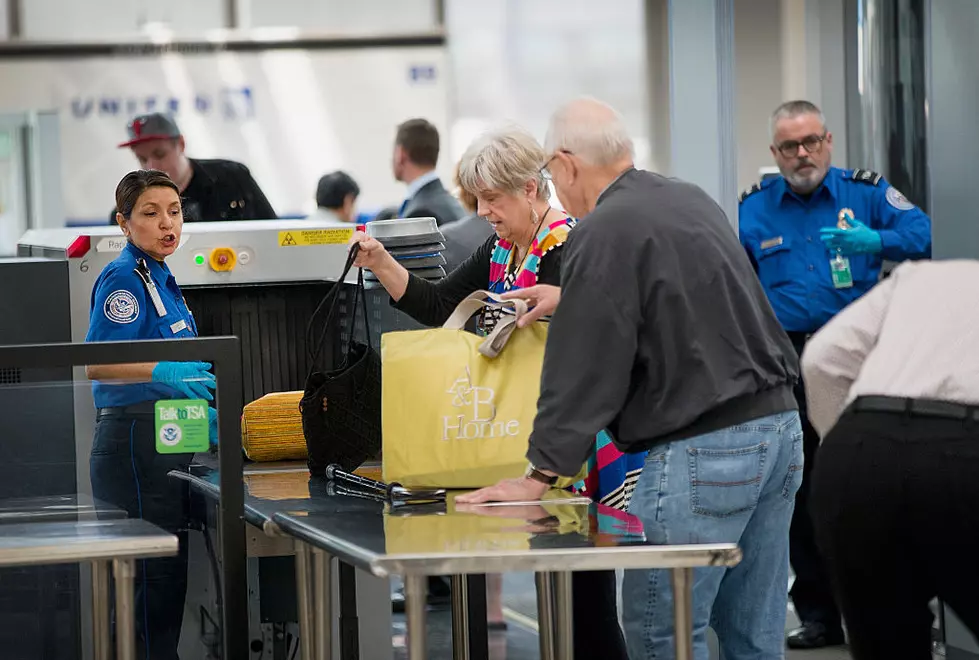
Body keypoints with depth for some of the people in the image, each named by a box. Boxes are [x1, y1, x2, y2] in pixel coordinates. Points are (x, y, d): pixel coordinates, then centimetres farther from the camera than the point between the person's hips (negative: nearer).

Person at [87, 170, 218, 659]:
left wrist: (200, 415, 20)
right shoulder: (123, 279, -11)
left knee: (165, 573, 9)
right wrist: (161, 371, -33)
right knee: (157, 575, -10)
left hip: (164, 442, 10)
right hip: (136, 440, -10)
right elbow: (95, 363, -22)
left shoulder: (159, 278, 18)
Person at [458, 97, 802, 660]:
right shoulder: (691, 199, 15)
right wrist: (572, 301, 39)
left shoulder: (604, 233, -11)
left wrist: (540, 475, -8)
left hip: (704, 449, -9)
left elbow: (585, 371, -13)